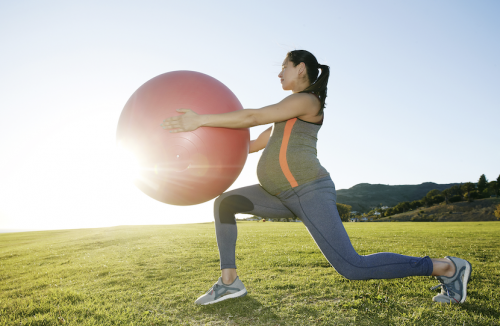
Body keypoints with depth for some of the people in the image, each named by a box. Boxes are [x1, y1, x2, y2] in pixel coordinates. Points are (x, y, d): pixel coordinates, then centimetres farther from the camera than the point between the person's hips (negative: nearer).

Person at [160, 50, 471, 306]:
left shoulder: (308, 100, -5)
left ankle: (447, 267, 1)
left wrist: (201, 120, -15)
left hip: (309, 191, -9)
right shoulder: (291, 112, 23)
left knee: (351, 267, -14)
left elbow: (254, 116, -15)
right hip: (284, 196, 9)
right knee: (224, 202, 4)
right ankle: (229, 281, 4)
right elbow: (255, 144, 23)